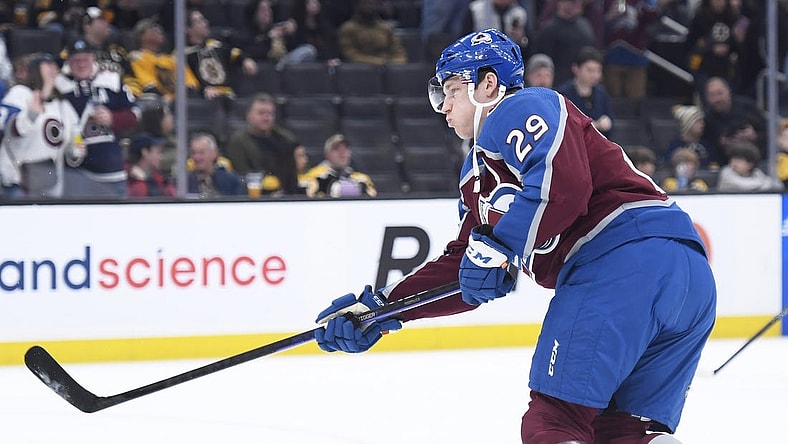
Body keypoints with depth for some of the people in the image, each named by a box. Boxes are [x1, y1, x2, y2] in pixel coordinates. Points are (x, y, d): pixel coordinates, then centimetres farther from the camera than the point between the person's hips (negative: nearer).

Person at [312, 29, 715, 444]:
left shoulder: (520, 109, 3)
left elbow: (561, 185, -16)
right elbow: (464, 267, 29)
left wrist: (497, 246, -10)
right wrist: (380, 305, 22)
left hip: (622, 258, -10)